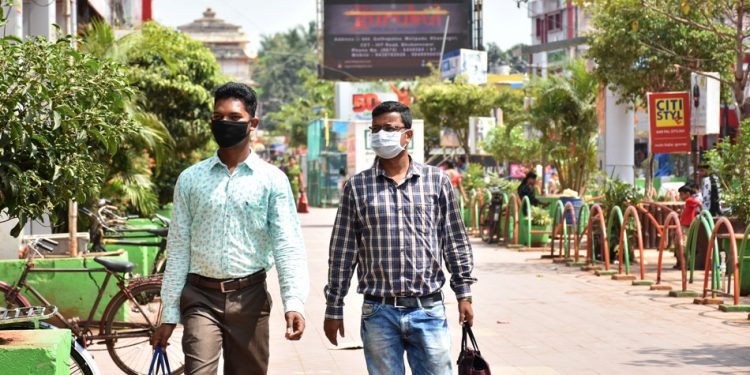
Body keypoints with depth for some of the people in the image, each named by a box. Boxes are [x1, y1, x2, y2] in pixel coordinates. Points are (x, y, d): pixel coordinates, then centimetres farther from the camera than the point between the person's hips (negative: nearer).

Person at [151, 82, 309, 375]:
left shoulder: (272, 180, 2)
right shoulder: (190, 179, 7)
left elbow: (287, 245, -5)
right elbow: (178, 250, 8)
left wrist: (293, 303, -19)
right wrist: (169, 314, 5)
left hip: (249, 296, 0)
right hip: (201, 297, 0)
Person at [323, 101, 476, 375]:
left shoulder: (436, 181, 5)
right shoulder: (357, 187, 3)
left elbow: (455, 242, 9)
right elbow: (342, 252, 5)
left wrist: (464, 293, 6)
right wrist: (334, 308, 5)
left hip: (429, 310, 0)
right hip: (379, 312, 0)